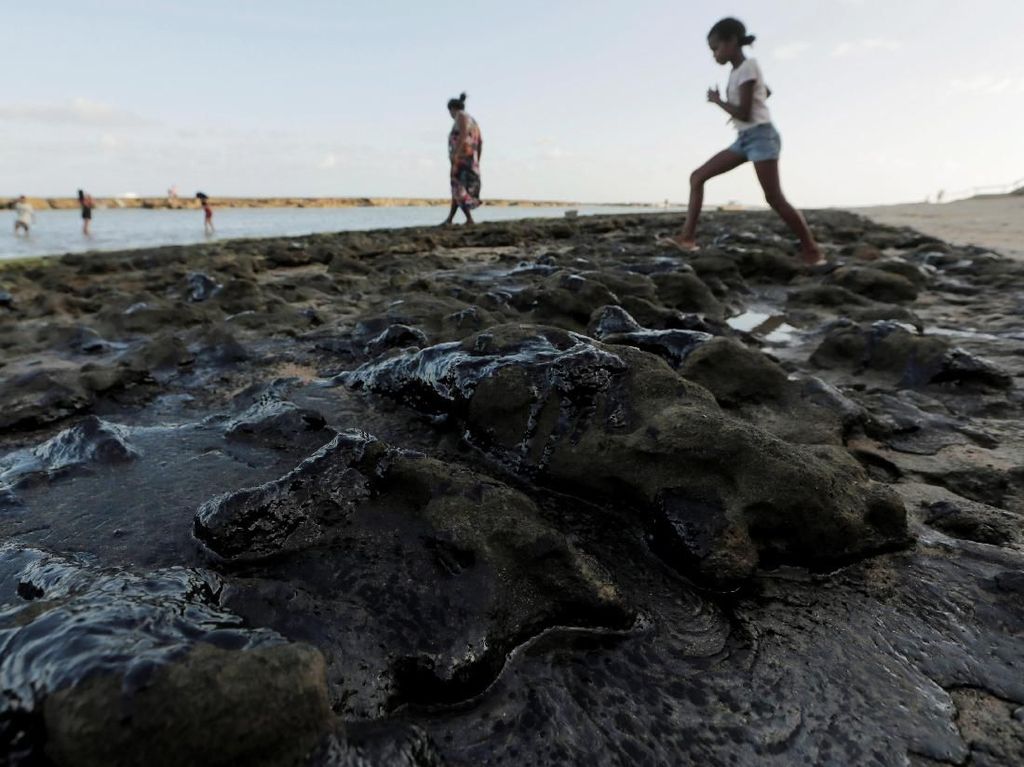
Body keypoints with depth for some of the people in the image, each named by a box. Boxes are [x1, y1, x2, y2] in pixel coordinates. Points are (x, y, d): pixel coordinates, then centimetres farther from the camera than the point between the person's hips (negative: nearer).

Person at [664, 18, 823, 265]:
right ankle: (687, 237, -7)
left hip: (761, 136, -9)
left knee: (774, 198, -12)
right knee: (697, 177, -1)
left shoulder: (747, 67, -11)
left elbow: (744, 114, -18)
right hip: (744, 139, 9)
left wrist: (717, 100, -6)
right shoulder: (738, 71, 16)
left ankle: (812, 251, -4)